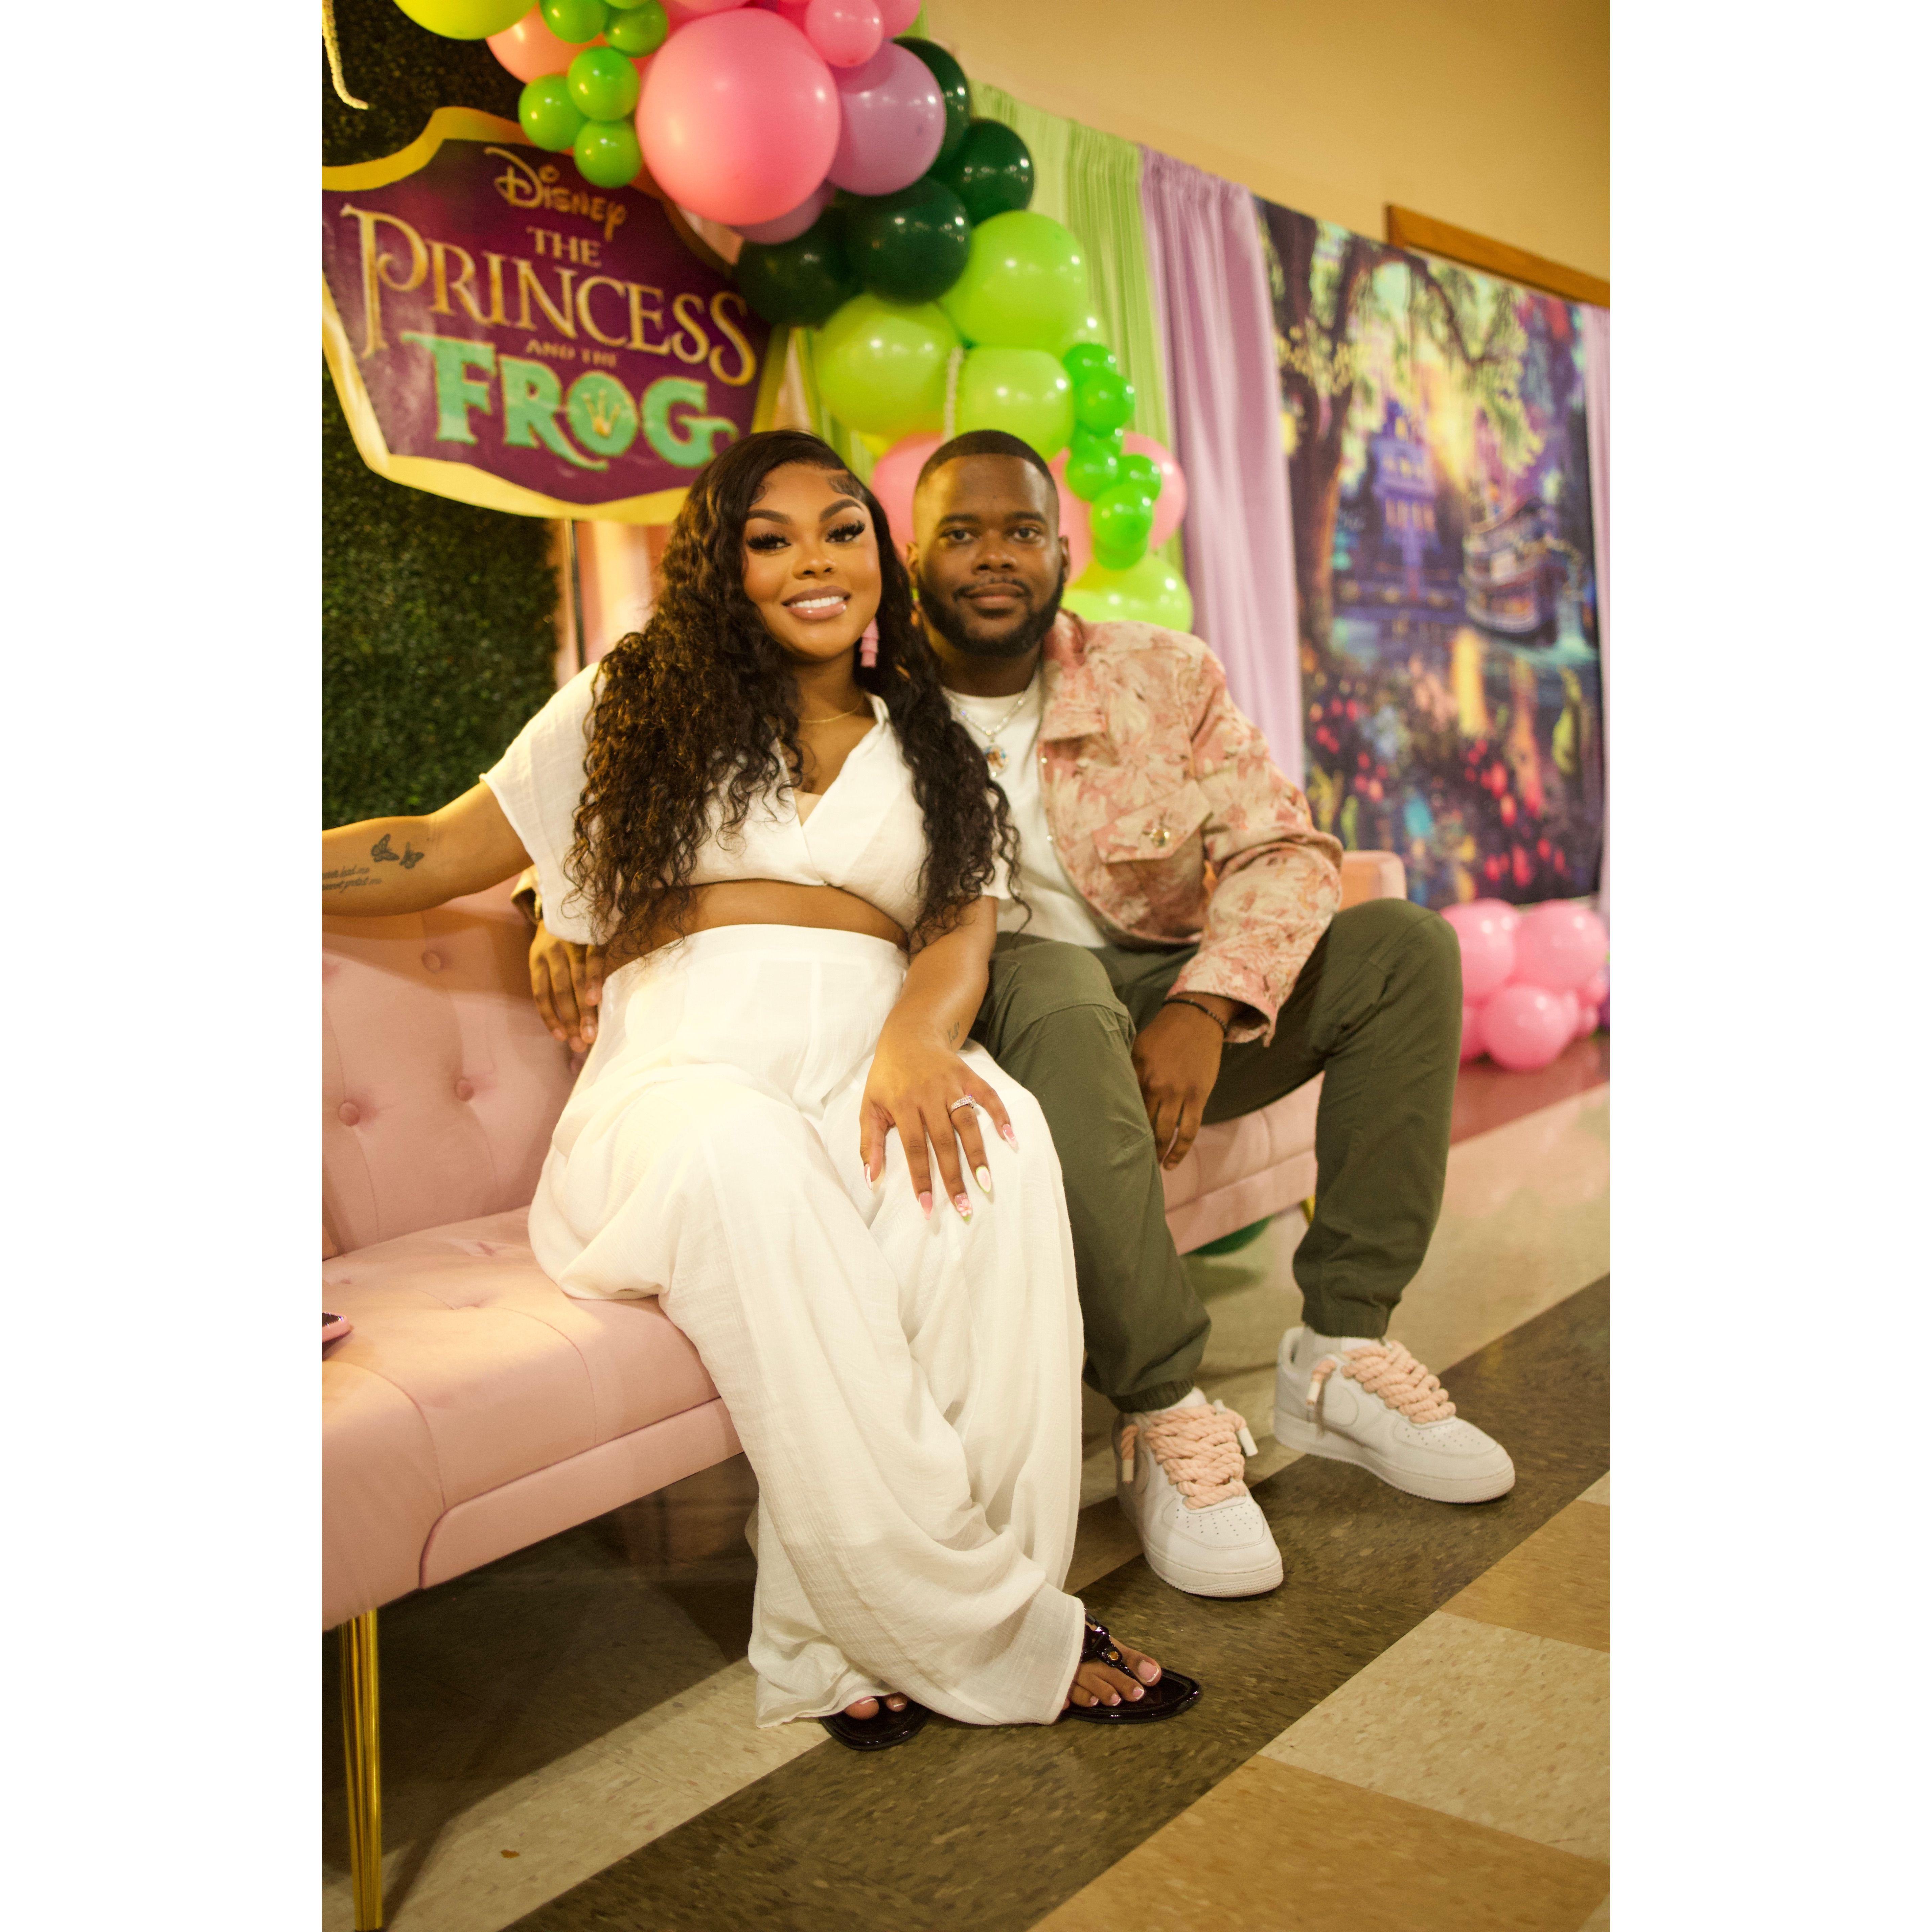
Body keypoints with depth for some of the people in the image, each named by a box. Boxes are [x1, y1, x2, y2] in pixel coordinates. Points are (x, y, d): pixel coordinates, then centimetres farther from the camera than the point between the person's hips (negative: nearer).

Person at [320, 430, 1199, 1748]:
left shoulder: (938, 752, 24)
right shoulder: (637, 705, 20)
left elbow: (966, 931, 7)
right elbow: (439, 856, 17)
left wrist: (915, 1039, -16)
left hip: (869, 1071, 2)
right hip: (681, 1073, -1)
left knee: (994, 1134, -35)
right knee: (748, 1153, -39)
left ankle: (845, 1635, -29)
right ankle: (1001, 1638, -31)